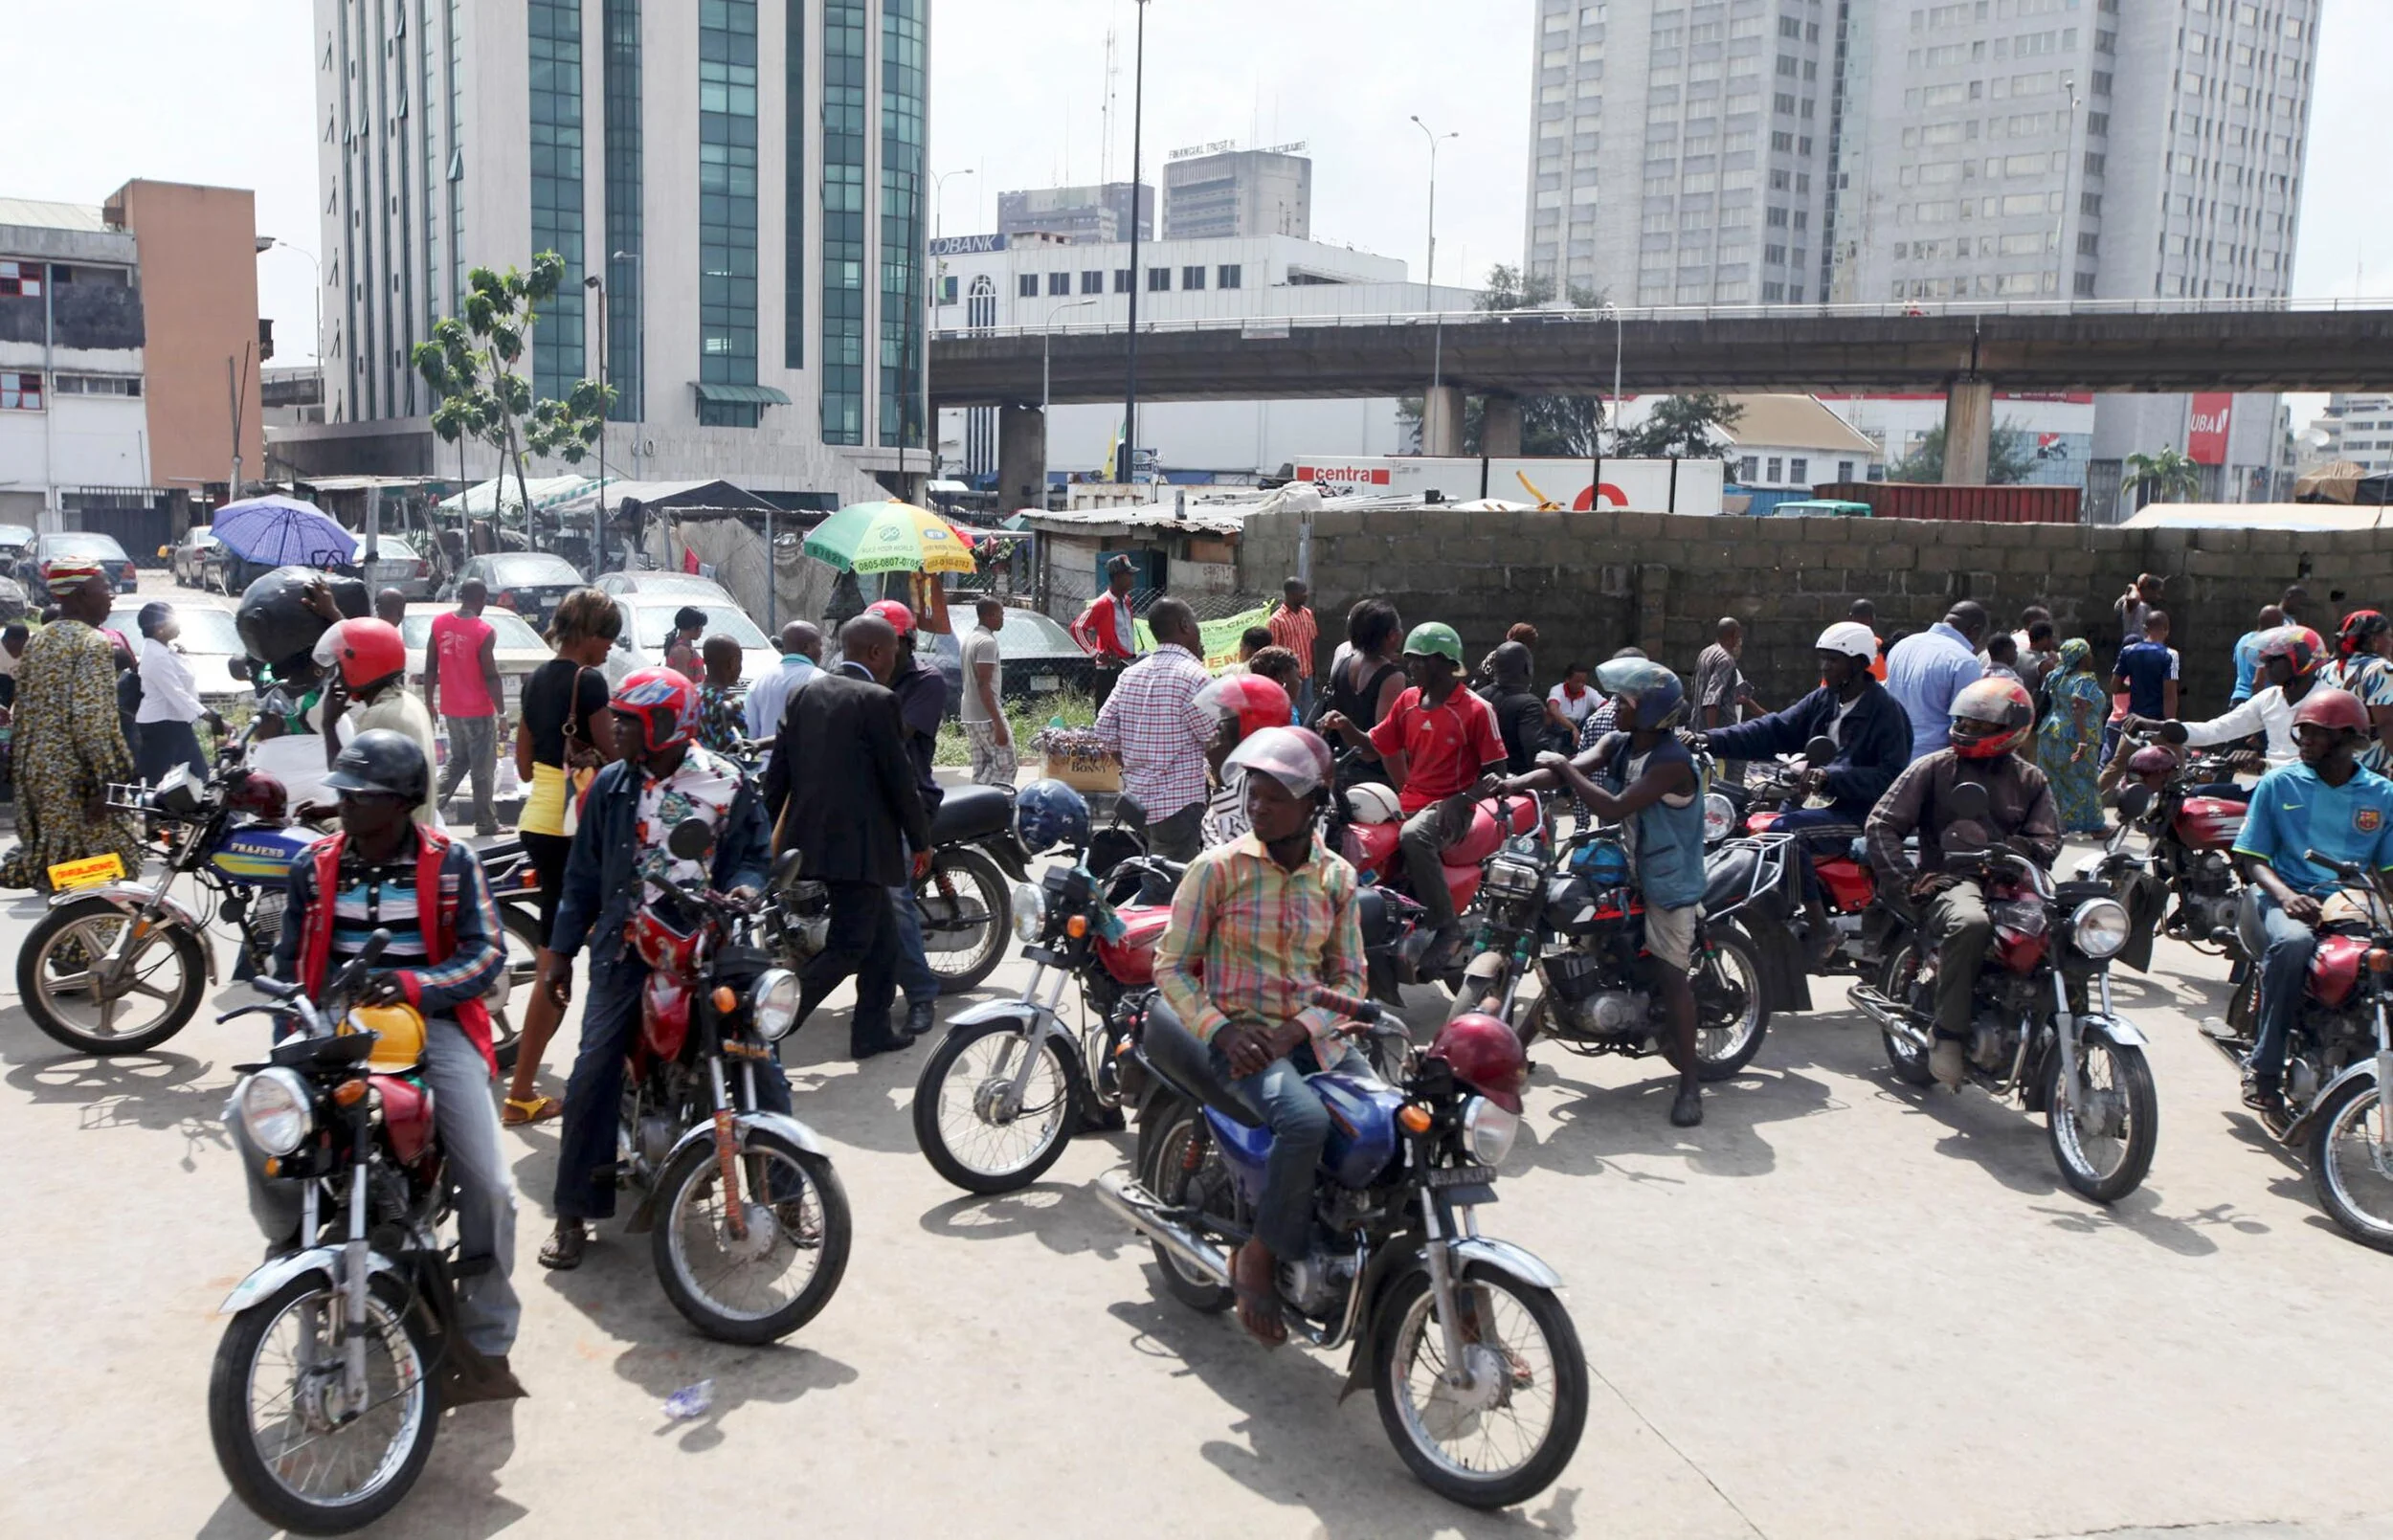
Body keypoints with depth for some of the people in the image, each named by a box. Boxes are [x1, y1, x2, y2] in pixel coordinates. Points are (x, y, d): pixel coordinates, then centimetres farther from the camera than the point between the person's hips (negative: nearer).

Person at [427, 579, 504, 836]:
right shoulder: (484, 632, -16)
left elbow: (430, 667, 5)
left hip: (450, 709, 6)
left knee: (458, 760, 22)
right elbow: (490, 676, -16)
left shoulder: (439, 622, 1)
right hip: (478, 710, -6)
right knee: (483, 769, 3)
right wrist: (502, 711, -8)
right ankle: (485, 824, 8)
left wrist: (429, 703, 13)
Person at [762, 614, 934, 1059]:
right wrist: (921, 839, 0)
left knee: (883, 935, 20)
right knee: (848, 946, -2)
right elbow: (899, 777, -11)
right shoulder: (877, 701, -12)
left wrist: (769, 834, 18)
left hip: (808, 837, 8)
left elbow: (778, 770, 11)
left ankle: (873, 1031, 25)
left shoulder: (807, 694, 10)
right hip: (858, 843, -8)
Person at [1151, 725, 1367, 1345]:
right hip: (1240, 1033, -4)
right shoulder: (1218, 867, -4)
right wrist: (1223, 1031, -16)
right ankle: (1261, 1256, -11)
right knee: (1306, 1121, -33)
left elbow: (1349, 978, 7)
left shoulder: (1336, 877, 7)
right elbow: (1172, 966, -1)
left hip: (1313, 1036, 4)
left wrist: (1290, 1033, -10)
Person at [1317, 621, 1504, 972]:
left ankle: (1446, 928, -25)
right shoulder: (1408, 700, 12)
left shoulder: (1476, 710, -6)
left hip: (1451, 804, -7)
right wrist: (1345, 727, -2)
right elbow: (1376, 748, 15)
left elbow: (1495, 770, -6)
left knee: (1413, 836, -38)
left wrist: (1470, 795, -23)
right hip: (1409, 801, 7)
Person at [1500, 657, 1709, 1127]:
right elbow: (1574, 768, -8)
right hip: (1630, 869, 9)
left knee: (1670, 976, -11)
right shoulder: (1618, 744, 3)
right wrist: (1511, 783, -23)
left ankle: (1689, 1081, -4)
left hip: (1669, 881, -9)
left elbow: (1614, 808, -30)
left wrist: (1563, 768, -21)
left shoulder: (1672, 762, -23)